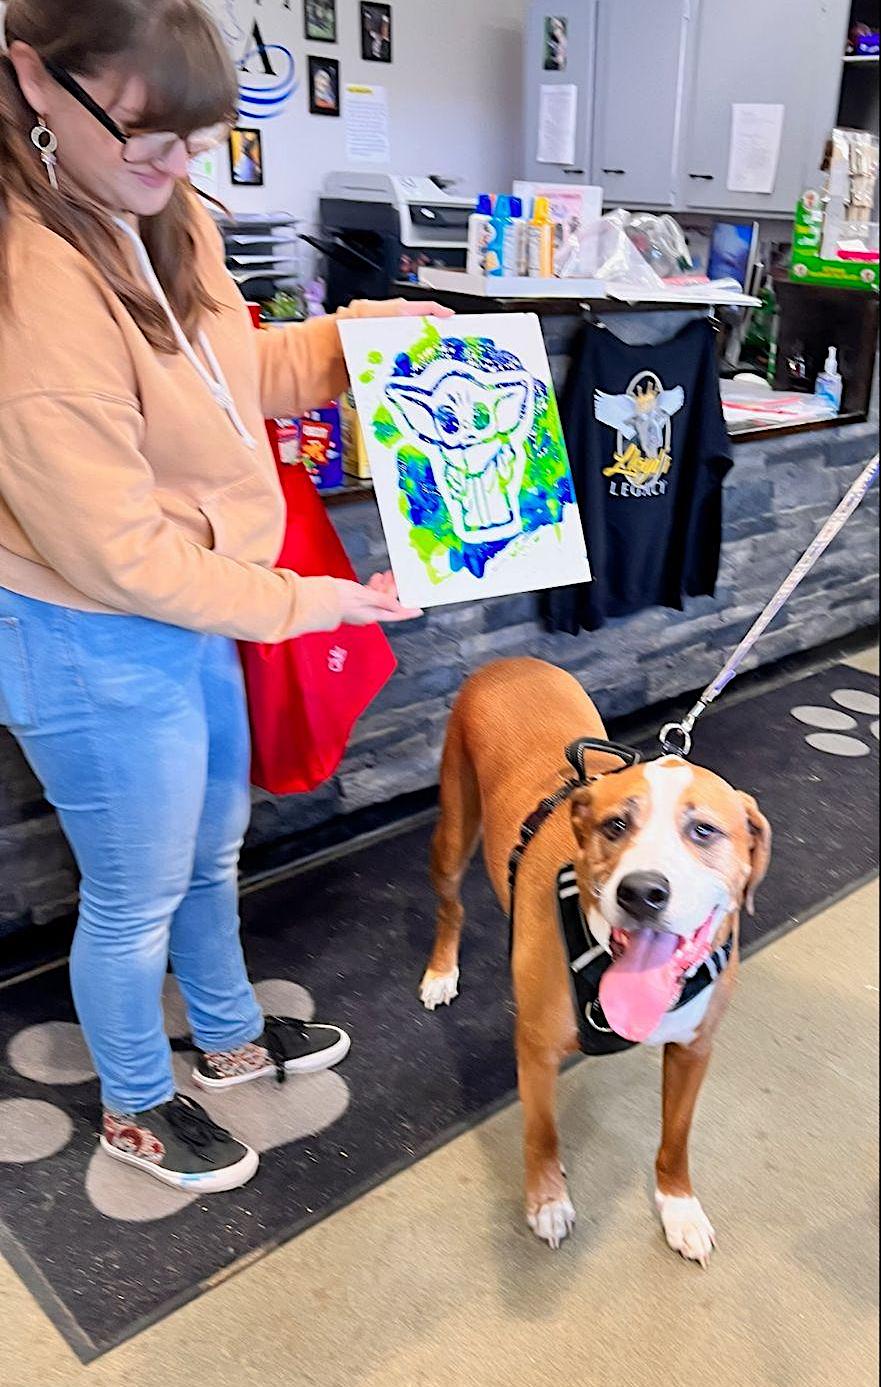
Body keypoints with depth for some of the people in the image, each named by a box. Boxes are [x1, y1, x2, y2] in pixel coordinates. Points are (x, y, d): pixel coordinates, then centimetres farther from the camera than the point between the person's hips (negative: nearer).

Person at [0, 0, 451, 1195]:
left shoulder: (165, 217, -1)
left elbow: (236, 375, 14)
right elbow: (114, 550, -26)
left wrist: (360, 337, 0)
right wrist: (303, 602, -19)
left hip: (193, 614, 9)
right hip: (98, 648, -8)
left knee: (212, 853, 26)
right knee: (139, 897, 13)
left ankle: (231, 1039, 53)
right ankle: (136, 1108, 43)